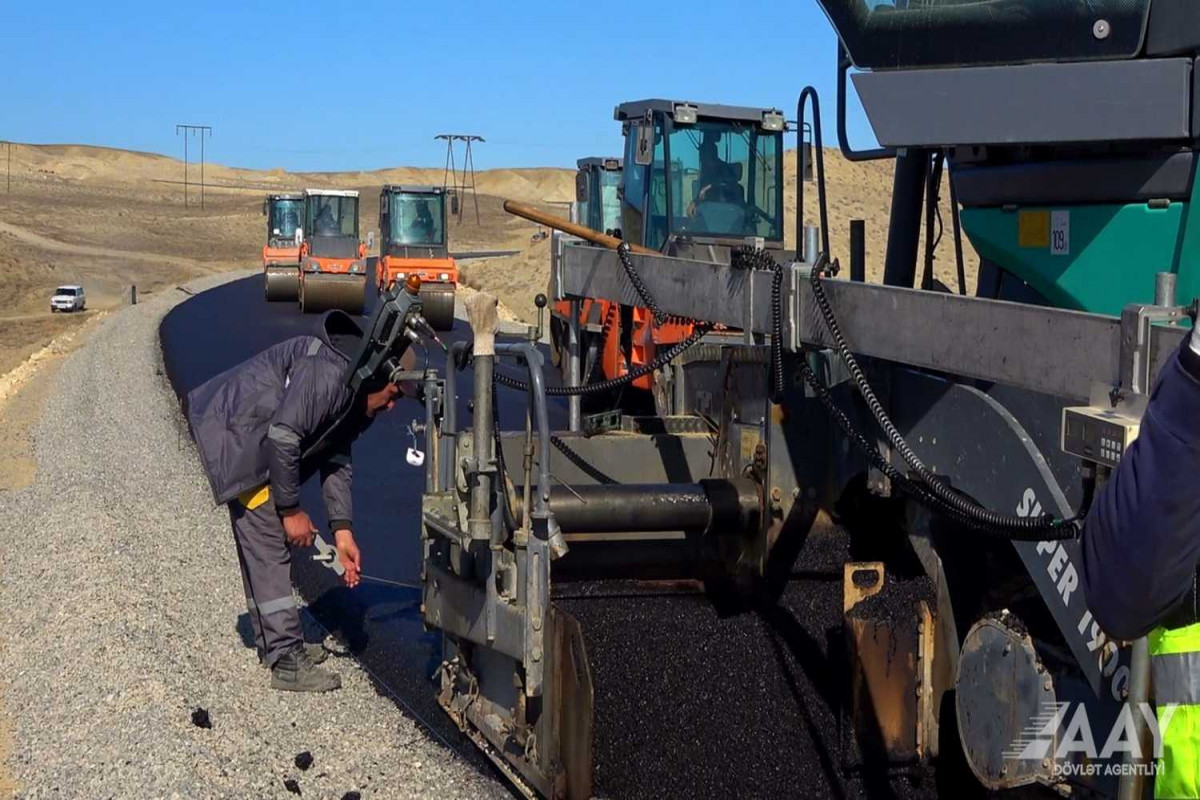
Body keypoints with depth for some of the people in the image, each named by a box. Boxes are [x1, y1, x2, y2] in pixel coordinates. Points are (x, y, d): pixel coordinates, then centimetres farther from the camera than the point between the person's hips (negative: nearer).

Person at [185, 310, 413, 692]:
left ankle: (274, 642, 30)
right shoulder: (327, 372, -25)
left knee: (261, 545, 18)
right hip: (235, 436, -11)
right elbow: (282, 436, -28)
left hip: (256, 444, 11)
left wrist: (342, 529, 3)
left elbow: (336, 459, 11)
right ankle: (287, 663, -10)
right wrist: (291, 510, -18)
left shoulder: (356, 398, 7)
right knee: (268, 548, -11)